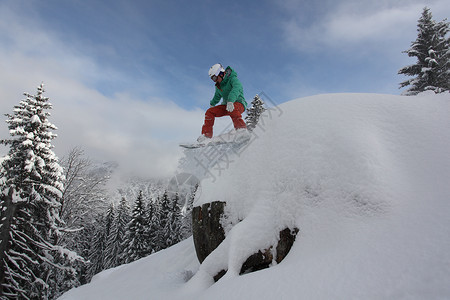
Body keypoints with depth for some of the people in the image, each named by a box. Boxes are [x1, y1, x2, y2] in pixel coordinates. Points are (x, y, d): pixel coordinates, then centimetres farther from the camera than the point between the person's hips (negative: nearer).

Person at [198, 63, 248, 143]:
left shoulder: (233, 79, -14)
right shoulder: (218, 86, 10)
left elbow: (236, 89, -36)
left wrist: (230, 101, -51)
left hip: (238, 103, -7)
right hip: (226, 105, 7)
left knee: (232, 109, -41)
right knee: (210, 112, -7)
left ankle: (242, 129, -47)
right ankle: (206, 135, -7)